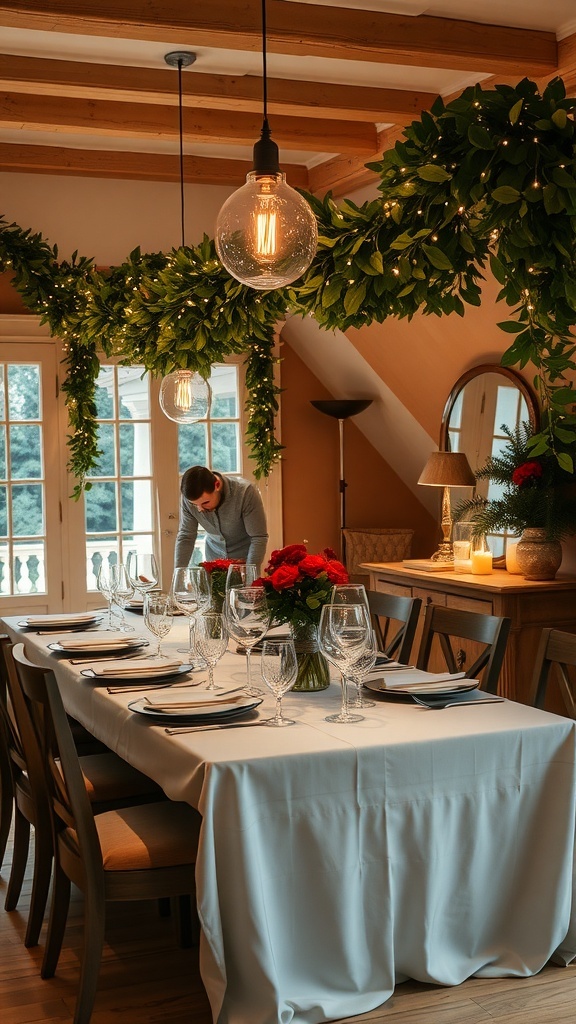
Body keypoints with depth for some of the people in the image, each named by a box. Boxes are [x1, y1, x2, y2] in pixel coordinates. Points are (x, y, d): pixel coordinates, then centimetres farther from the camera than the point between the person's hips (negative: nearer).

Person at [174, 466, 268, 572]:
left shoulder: (245, 492, -29)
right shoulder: (188, 497, -20)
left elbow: (259, 538, -25)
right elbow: (185, 537, -9)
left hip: (245, 558, -3)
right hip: (214, 558, 3)